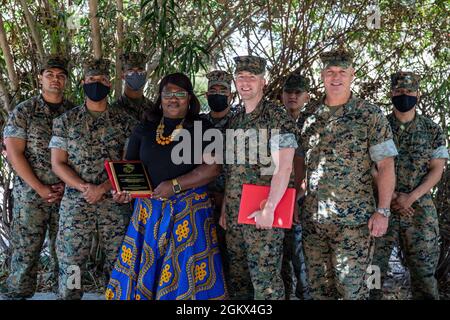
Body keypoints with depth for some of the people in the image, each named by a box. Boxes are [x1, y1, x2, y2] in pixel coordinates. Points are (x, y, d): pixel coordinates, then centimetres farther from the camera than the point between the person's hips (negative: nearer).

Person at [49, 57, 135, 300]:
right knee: (70, 264, 0)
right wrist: (84, 187, -13)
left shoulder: (124, 121, 5)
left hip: (115, 203, 0)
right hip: (75, 203, 0)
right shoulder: (66, 120, 6)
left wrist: (102, 188, -13)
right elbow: (57, 164, 2)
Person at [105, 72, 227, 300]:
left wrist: (176, 185, -16)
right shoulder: (144, 129, 10)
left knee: (187, 270, 1)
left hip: (189, 210, -2)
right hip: (149, 209, 3)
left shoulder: (202, 129, 1)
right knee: (144, 266, 5)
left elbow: (212, 169, -8)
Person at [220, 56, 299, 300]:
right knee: (237, 278, 14)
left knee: (265, 278, -2)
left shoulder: (277, 117, -8)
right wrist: (224, 209, 14)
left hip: (263, 213, -7)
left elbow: (284, 166, -15)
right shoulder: (235, 121, 14)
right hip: (234, 214, 7)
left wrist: (269, 209, -20)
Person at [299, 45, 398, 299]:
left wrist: (383, 211, -13)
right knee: (318, 285, 13)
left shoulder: (370, 115, -3)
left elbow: (386, 165, -6)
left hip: (353, 220, -4)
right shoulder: (311, 118, 9)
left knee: (352, 287, 3)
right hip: (313, 218, 4)